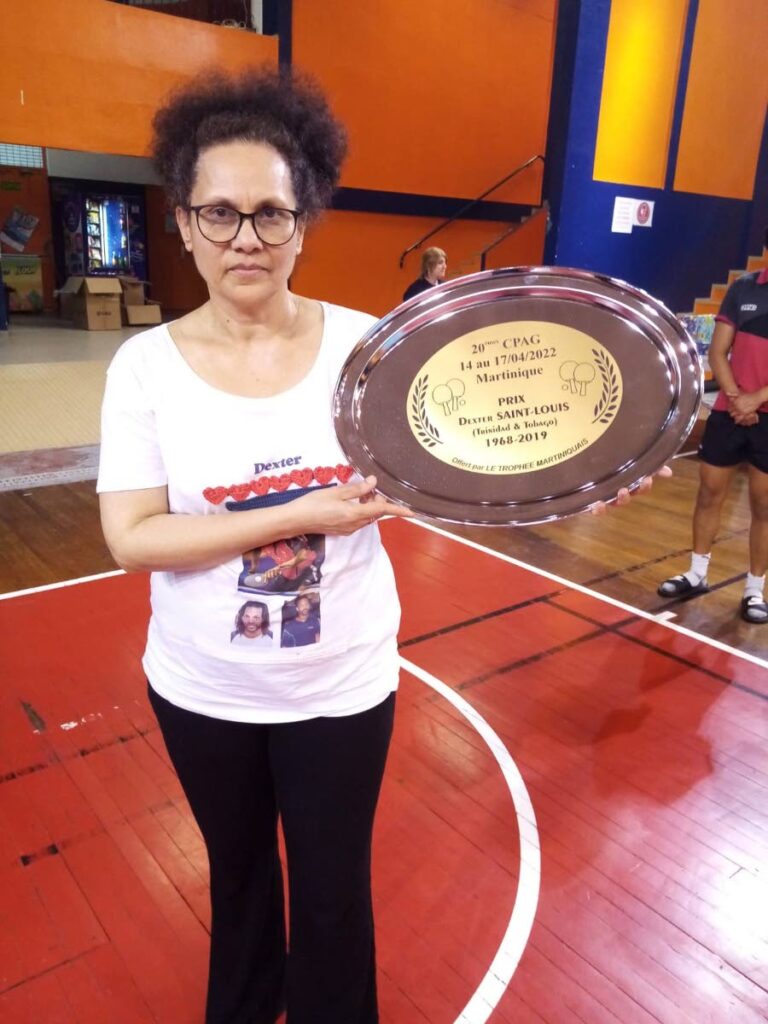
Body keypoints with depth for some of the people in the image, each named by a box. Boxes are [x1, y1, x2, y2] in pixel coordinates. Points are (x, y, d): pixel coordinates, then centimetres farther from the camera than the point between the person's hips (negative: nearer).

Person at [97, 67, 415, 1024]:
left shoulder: (360, 341, -11)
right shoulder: (146, 363, -12)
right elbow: (131, 539, -17)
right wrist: (296, 516, -25)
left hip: (340, 683, -1)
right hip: (201, 686, 1)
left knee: (333, 889, 18)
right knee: (238, 871, 27)